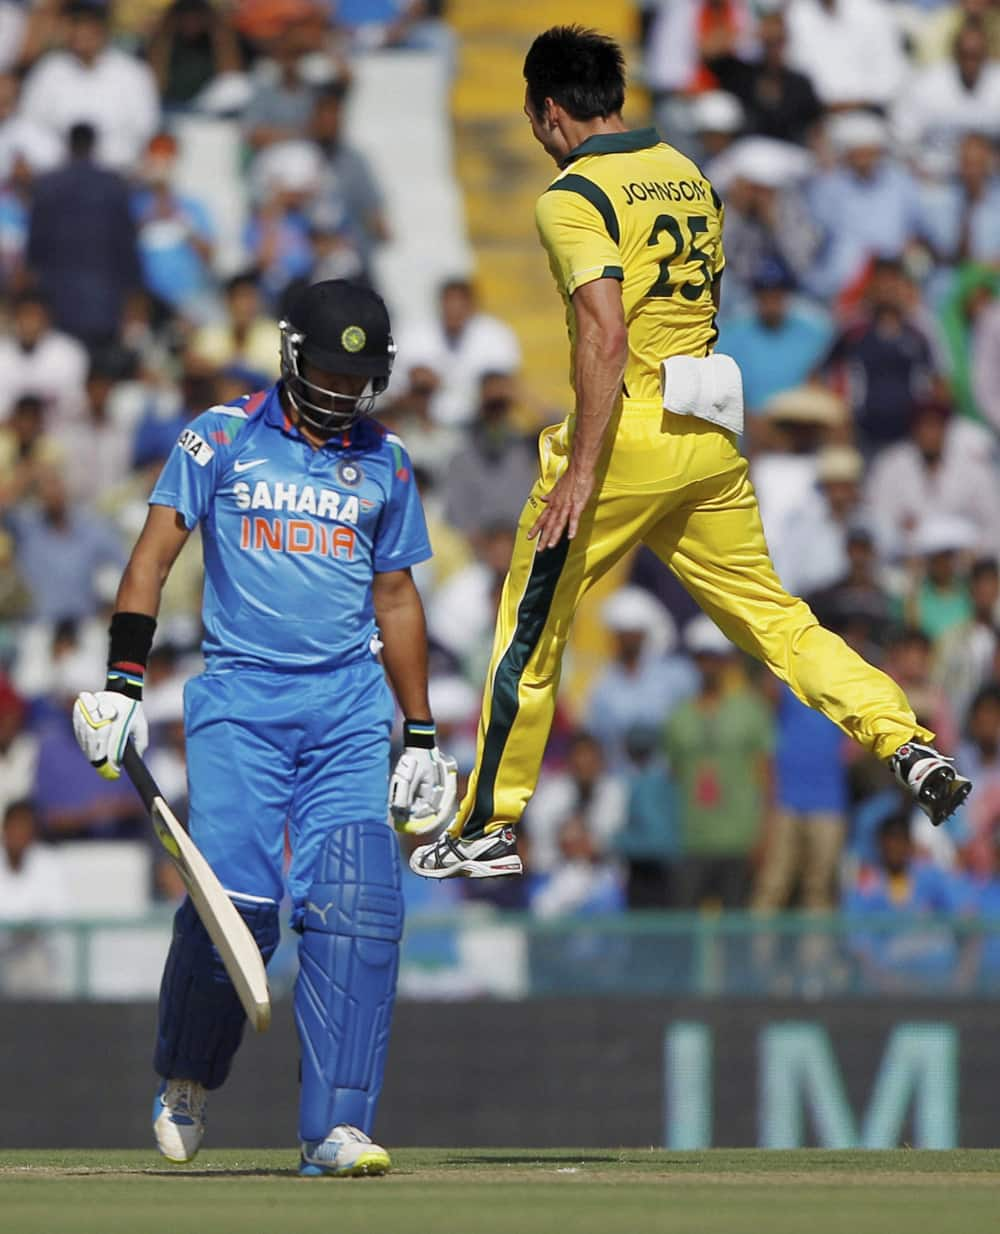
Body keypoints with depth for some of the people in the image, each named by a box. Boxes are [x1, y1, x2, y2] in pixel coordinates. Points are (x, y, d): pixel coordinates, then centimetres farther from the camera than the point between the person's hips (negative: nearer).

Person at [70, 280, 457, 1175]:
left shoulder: (384, 464, 16)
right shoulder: (221, 438, 6)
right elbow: (155, 553, -1)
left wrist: (420, 735, 20)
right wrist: (123, 682, -12)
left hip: (348, 707, 3)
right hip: (239, 701, -3)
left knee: (356, 905, -13)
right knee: (235, 901, -15)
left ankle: (335, 1130, -12)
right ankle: (186, 1078, 13)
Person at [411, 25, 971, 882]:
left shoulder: (573, 198, -11)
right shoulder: (689, 177, 12)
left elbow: (606, 335, -22)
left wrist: (582, 467, -23)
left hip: (625, 440, -7)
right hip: (711, 437, 7)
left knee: (531, 634, 6)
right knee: (768, 612, 13)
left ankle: (491, 827, 12)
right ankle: (909, 744, -3)